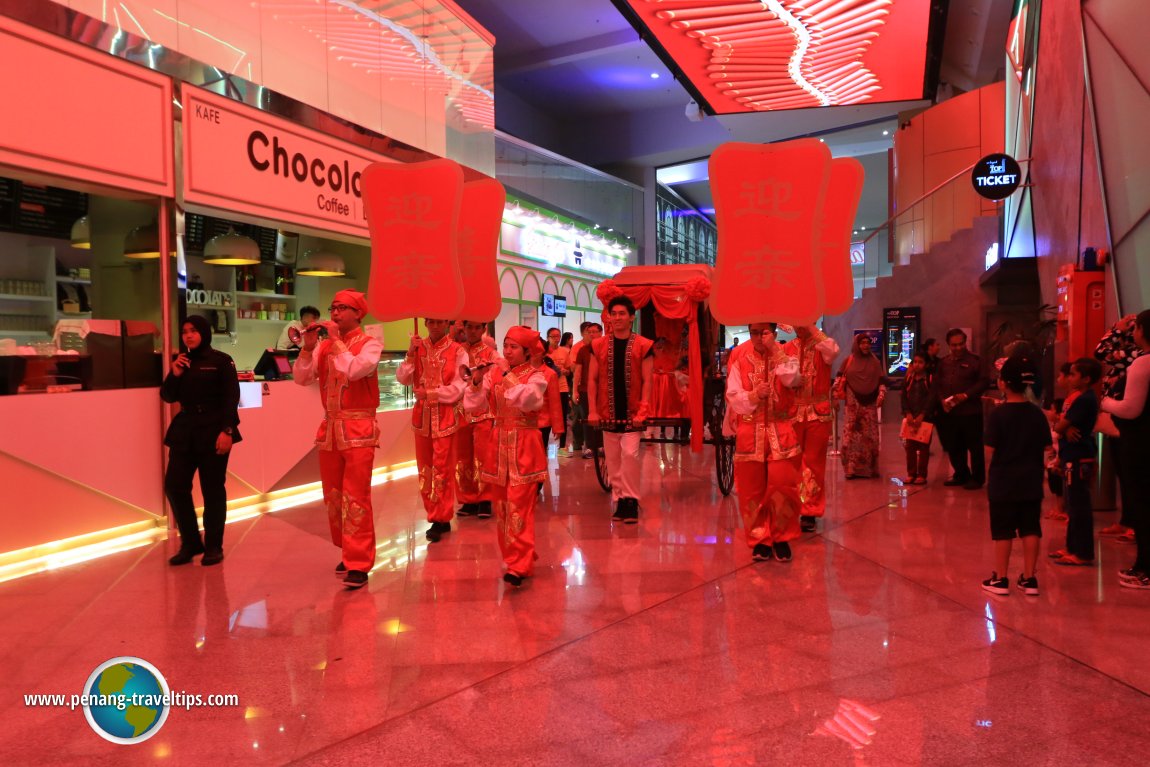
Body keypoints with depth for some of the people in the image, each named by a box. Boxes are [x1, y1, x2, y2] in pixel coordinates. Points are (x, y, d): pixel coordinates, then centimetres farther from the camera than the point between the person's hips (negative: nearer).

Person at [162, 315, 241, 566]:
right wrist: (174, 375, -6)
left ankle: (213, 547, 13)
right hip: (184, 431, 5)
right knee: (174, 486, 2)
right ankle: (190, 543, 17)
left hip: (213, 431, -5)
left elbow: (231, 399, -8)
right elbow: (168, 397, 11)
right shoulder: (181, 362, 12)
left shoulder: (221, 361, -3)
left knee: (213, 490, 1)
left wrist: (227, 431, -16)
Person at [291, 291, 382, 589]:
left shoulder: (370, 344, -4)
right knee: (333, 497, 12)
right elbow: (301, 378, 3)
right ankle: (349, 552, 27)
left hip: (358, 430, -6)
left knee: (355, 499, -8)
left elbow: (355, 370, -22)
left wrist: (336, 340, -14)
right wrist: (308, 348, -9)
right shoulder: (324, 346, 10)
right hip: (330, 428, 6)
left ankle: (358, 565, -3)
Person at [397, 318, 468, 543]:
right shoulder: (417, 348, 7)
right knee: (425, 469, 10)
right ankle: (437, 517, 21)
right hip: (422, 414, 5)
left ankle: (441, 519, 6)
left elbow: (459, 388, -10)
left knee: (442, 469, -2)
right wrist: (411, 353, -13)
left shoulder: (457, 351, -5)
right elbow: (403, 379, -3)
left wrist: (430, 393, -13)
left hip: (446, 416, -5)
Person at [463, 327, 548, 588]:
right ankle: (514, 559, 22)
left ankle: (519, 567, -8)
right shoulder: (494, 373, 8)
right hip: (499, 445, 5)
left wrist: (507, 375, -24)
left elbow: (530, 400, -25)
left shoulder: (535, 376, -4)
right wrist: (476, 382, -14)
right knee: (501, 506, 10)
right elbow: (473, 406, 2)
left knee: (519, 507, -10)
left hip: (524, 447, -5)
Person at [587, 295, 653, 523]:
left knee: (630, 454, -14)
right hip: (608, 413, 3)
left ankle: (630, 500, -3)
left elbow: (646, 381, -3)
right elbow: (592, 379, 5)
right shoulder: (599, 346, 5)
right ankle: (619, 500, 18)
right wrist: (592, 410, -2)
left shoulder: (643, 346, -2)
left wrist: (642, 410, -12)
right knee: (612, 459, 7)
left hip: (631, 413, -3)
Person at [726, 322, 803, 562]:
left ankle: (781, 538, 13)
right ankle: (759, 539, 16)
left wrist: (775, 349, -15)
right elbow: (733, 399, 1)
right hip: (750, 433, 1)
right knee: (752, 490, 4)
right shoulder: (740, 363, 7)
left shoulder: (785, 358, 6)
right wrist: (754, 395, -17)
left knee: (782, 487, -4)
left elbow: (792, 380, -16)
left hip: (781, 432, -1)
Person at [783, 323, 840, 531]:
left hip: (818, 412, -2)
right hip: (793, 411, 2)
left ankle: (810, 512, 14)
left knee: (814, 463, 5)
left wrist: (812, 328, -23)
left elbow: (833, 352, -26)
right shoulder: (786, 348, 5)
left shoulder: (822, 345, -1)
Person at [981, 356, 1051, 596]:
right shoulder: (1037, 413, -1)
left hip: (1003, 482, -3)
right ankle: (1029, 578, 16)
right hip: (1031, 482, 4)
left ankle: (1000, 579, 13)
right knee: (1030, 530, 10)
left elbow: (991, 449, -14)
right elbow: (1046, 446, 2)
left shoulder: (999, 414, -13)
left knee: (1003, 532, 5)